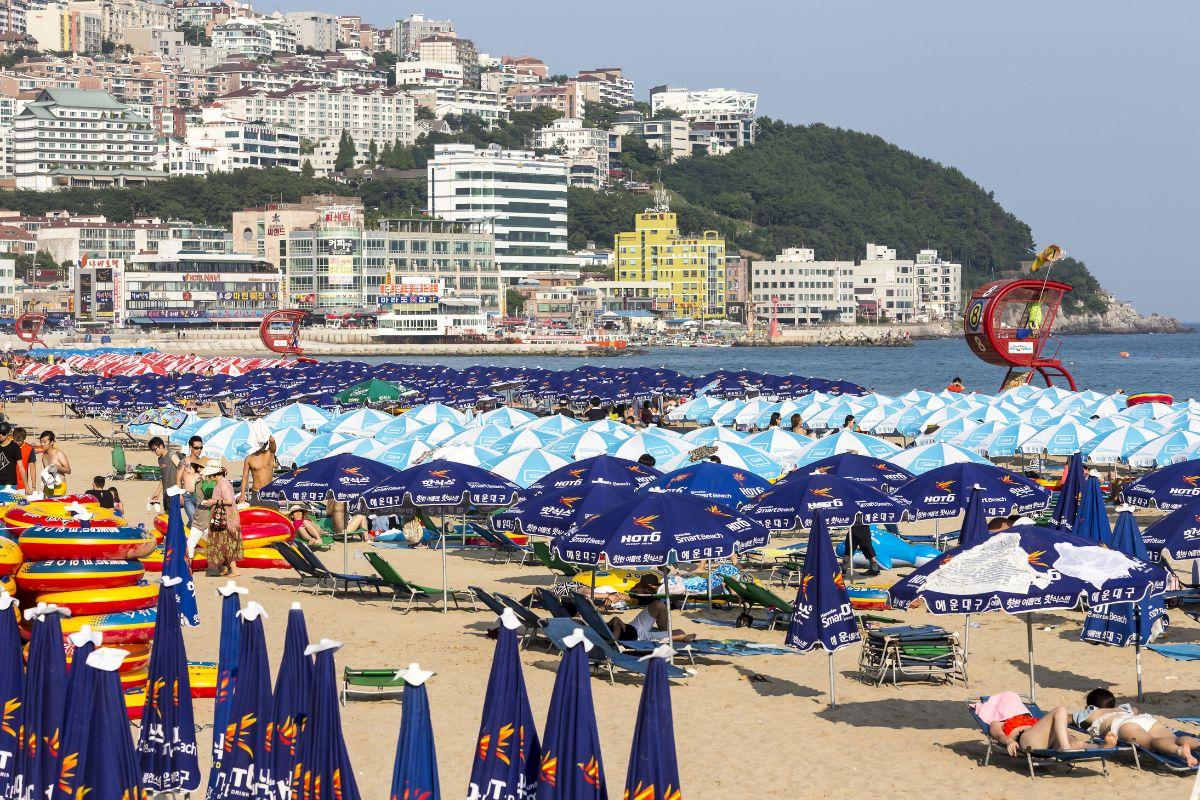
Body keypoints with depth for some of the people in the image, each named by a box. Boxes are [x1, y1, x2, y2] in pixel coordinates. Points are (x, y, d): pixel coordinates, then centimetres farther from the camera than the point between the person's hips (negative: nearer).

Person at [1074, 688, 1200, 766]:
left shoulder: (1090, 713, 35)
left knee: (1151, 742, -33)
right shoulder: (1121, 708, 49)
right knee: (1174, 740, -20)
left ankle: (1180, 750, -65)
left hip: (1124, 724, -5)